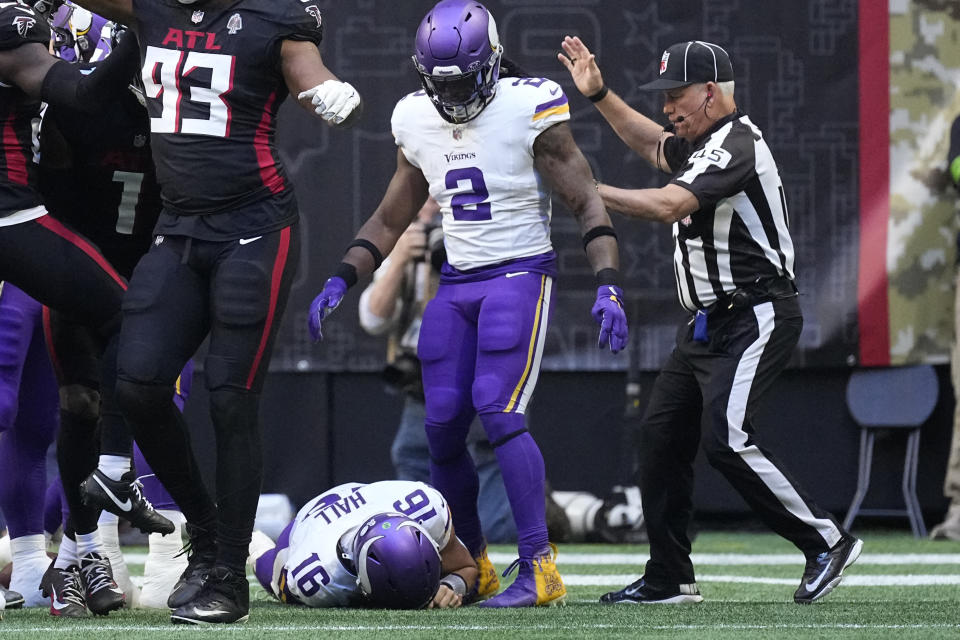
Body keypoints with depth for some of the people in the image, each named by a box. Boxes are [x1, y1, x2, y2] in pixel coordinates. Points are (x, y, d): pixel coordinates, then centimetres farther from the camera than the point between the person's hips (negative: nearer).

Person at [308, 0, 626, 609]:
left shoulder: (529, 111, -13)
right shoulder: (418, 122, 6)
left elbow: (587, 203, -9)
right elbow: (389, 222, 18)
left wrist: (608, 285, -20)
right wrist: (340, 281, 7)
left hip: (520, 275, -6)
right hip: (456, 285, 6)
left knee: (499, 412, -19)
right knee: (443, 427, 0)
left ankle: (540, 569, -16)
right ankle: (473, 565, 16)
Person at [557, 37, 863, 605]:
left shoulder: (735, 143, -17)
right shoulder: (703, 144, 14)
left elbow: (669, 205, -29)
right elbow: (652, 143, 36)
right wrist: (599, 95, 26)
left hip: (756, 318, -11)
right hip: (709, 322, 11)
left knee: (728, 436, -21)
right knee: (663, 433, 6)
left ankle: (827, 541, -11)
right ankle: (670, 579, 12)